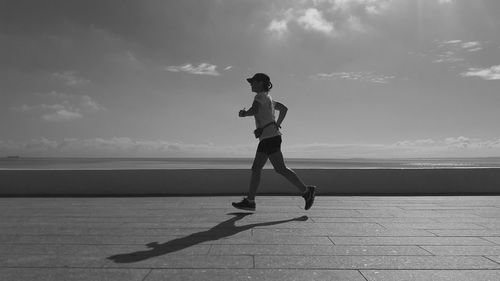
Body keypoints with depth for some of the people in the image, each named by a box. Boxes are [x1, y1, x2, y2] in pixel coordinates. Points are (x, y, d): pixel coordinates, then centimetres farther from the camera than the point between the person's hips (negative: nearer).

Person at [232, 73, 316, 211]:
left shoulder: (261, 96, -6)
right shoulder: (268, 99, 22)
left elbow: (253, 111, -24)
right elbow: (284, 109, 32)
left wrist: (243, 113, -5)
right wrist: (277, 125, 26)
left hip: (269, 137, -10)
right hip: (267, 138, 10)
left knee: (280, 169, -9)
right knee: (256, 169, 8)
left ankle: (306, 191, -2)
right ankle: (250, 201, 10)